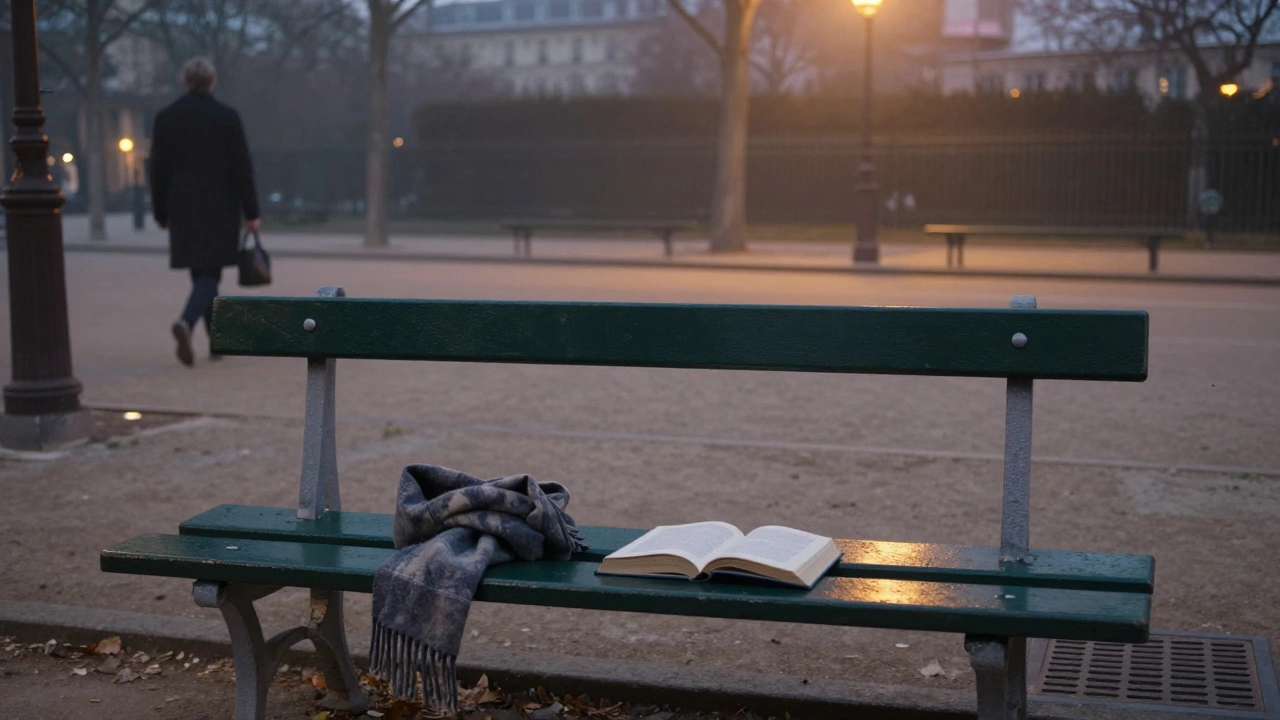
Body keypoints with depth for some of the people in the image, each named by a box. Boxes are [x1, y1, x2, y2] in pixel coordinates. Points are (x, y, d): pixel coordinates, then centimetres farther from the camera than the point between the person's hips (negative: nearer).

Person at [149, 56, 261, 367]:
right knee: (209, 273, -1)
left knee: (201, 273, 13)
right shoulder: (227, 117, -6)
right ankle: (186, 322, -27)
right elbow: (242, 167, -6)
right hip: (220, 210, -3)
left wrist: (161, 213, 12)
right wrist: (251, 212, -1)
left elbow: (158, 170, 4)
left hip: (183, 210, 3)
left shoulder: (165, 118, 1)